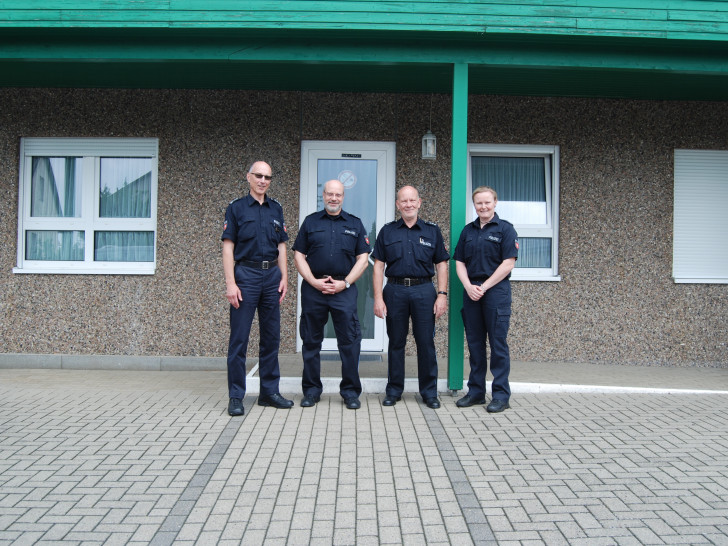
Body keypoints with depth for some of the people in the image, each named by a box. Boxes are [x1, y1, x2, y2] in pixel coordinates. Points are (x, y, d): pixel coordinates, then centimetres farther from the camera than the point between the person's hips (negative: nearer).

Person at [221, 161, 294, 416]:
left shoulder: (276, 209, 12)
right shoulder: (236, 208, 0)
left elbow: (281, 246, 14)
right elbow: (228, 247, -5)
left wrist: (283, 277, 4)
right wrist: (230, 283, -13)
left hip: (272, 275, 4)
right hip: (246, 274, -4)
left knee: (272, 337, 8)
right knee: (239, 338, -2)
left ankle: (269, 392, 19)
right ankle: (236, 397, 7)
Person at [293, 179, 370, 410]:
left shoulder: (355, 224, 10)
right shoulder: (310, 222, 10)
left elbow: (363, 258, 6)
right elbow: (299, 255, 6)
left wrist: (345, 283, -6)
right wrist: (314, 281, -7)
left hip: (344, 289, -1)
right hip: (313, 288, 1)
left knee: (349, 341, -2)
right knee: (311, 341, 7)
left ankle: (350, 391, 9)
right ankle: (311, 390, 18)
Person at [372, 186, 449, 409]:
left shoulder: (432, 231, 9)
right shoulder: (387, 231, 9)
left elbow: (441, 265, 8)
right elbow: (378, 266, 5)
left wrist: (442, 295, -2)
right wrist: (378, 297, -3)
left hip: (424, 291, 0)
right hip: (395, 291, 1)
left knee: (426, 343, 1)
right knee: (396, 342, 7)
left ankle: (429, 392, 13)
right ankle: (394, 390, 18)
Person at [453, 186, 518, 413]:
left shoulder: (505, 229, -1)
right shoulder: (468, 230, 13)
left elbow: (508, 264, -9)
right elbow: (460, 262, 11)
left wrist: (484, 287, -12)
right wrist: (468, 286, -5)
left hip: (496, 292, -5)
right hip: (471, 291, 5)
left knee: (498, 343, -1)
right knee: (474, 343, 9)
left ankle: (501, 395, 7)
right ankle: (476, 391, 18)